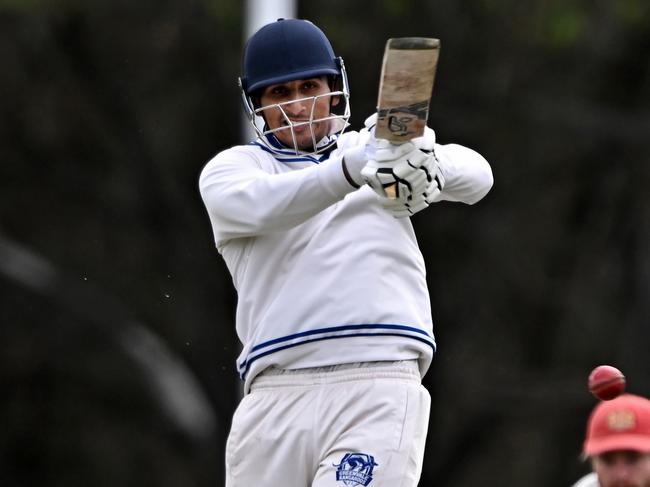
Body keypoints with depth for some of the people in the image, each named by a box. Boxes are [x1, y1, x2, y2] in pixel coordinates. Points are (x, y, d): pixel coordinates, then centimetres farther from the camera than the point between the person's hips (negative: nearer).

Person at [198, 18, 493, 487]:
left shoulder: (373, 146, 20)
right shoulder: (231, 170, 14)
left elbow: (476, 175, 6)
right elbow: (261, 206, -10)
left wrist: (427, 165, -19)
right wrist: (352, 169, -29)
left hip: (381, 390, -1)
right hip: (277, 399, 1)